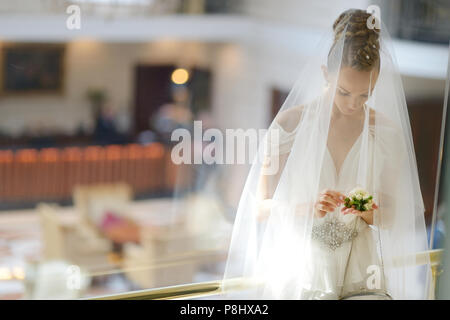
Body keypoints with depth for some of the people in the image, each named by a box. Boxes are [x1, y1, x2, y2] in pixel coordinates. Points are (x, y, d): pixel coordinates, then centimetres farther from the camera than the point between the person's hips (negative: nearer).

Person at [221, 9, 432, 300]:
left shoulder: (387, 131, 3)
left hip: (359, 276, 2)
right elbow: (260, 208, -1)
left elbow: (389, 217, 11)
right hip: (302, 273, -1)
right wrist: (307, 207, -19)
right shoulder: (291, 122, -2)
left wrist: (365, 211, -11)